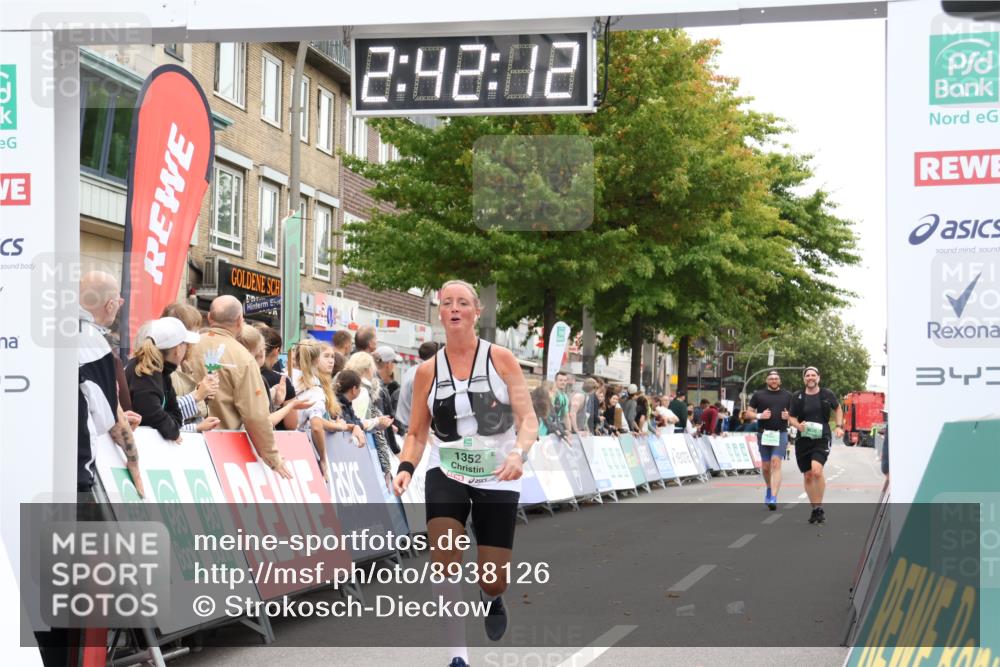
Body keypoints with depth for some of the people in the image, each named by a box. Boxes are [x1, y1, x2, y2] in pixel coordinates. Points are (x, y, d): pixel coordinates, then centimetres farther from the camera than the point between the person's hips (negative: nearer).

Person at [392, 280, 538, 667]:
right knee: (444, 553, -25)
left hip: (497, 479, -1)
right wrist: (406, 468, -14)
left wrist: (518, 452, -31)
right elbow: (417, 433, 6)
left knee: (492, 581, 2)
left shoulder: (500, 359, -6)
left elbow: (528, 418, -11)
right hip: (446, 474, 1)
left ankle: (492, 598, 43)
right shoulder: (428, 372, 0)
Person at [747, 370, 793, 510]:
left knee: (776, 463, -15)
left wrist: (789, 416, -7)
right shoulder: (758, 395, 7)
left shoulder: (787, 395, 9)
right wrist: (760, 415, -10)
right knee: (765, 466, 9)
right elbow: (749, 412, 9)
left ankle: (773, 498, -20)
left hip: (780, 434, -2)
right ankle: (768, 487, 39)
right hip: (763, 434, 2)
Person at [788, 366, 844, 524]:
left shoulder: (827, 395, 3)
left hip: (822, 439, -3)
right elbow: (791, 417, 10)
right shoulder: (797, 397, 4)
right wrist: (798, 425, -12)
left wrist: (839, 426, 8)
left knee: (817, 470, -23)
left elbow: (837, 409, 20)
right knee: (808, 476, 8)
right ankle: (814, 509, 23)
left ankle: (819, 507, -10)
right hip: (803, 440, 3)